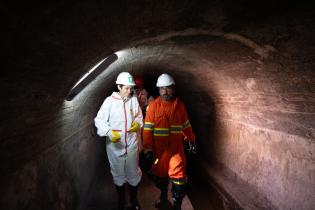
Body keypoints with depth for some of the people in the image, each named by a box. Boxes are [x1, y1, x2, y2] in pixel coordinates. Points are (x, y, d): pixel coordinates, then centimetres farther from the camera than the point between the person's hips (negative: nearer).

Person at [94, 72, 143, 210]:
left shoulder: (134, 99, -3)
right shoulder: (110, 101, -10)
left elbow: (139, 116, 8)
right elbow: (99, 120, -9)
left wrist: (137, 123, -14)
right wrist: (109, 132, -24)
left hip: (132, 144, 1)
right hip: (115, 145, -1)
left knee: (133, 173, 15)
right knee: (118, 173, 17)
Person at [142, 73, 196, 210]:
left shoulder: (179, 105, 0)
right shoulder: (153, 105, -9)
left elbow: (186, 124, 11)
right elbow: (148, 128, -11)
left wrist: (191, 139, 15)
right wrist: (148, 149, -15)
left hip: (176, 148, 1)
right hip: (159, 148, -1)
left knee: (179, 177, 1)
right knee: (159, 174, 18)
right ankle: (163, 194, 47)